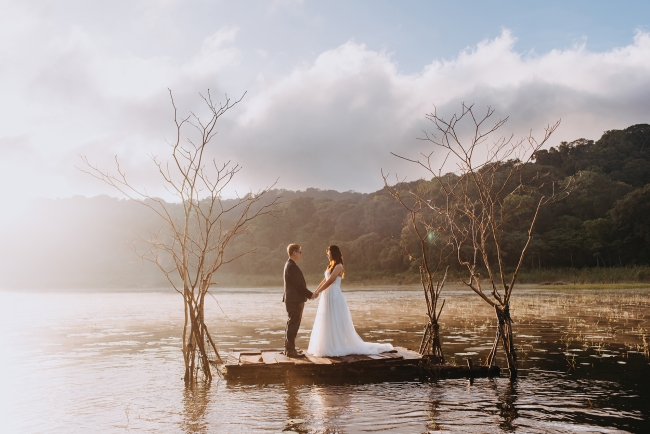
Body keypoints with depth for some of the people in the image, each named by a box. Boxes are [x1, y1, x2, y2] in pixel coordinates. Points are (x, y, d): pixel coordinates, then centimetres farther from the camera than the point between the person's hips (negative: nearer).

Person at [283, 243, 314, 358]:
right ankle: (290, 350, -1)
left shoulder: (290, 265, 15)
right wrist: (310, 294, -12)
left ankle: (288, 348, 24)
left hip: (292, 300, 11)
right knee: (293, 325, -5)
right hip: (295, 300, -11)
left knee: (291, 325, 16)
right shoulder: (292, 266, -18)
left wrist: (307, 294, 15)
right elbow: (298, 285, -21)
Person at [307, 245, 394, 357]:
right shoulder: (331, 266, 16)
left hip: (334, 296, -9)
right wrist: (315, 291, 10)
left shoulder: (338, 266, -11)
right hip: (328, 297, 9)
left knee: (336, 322, -4)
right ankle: (330, 347, 16)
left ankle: (337, 347, 2)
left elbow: (330, 281, -17)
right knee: (328, 323, 10)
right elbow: (325, 280, 17)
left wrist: (317, 292, -16)